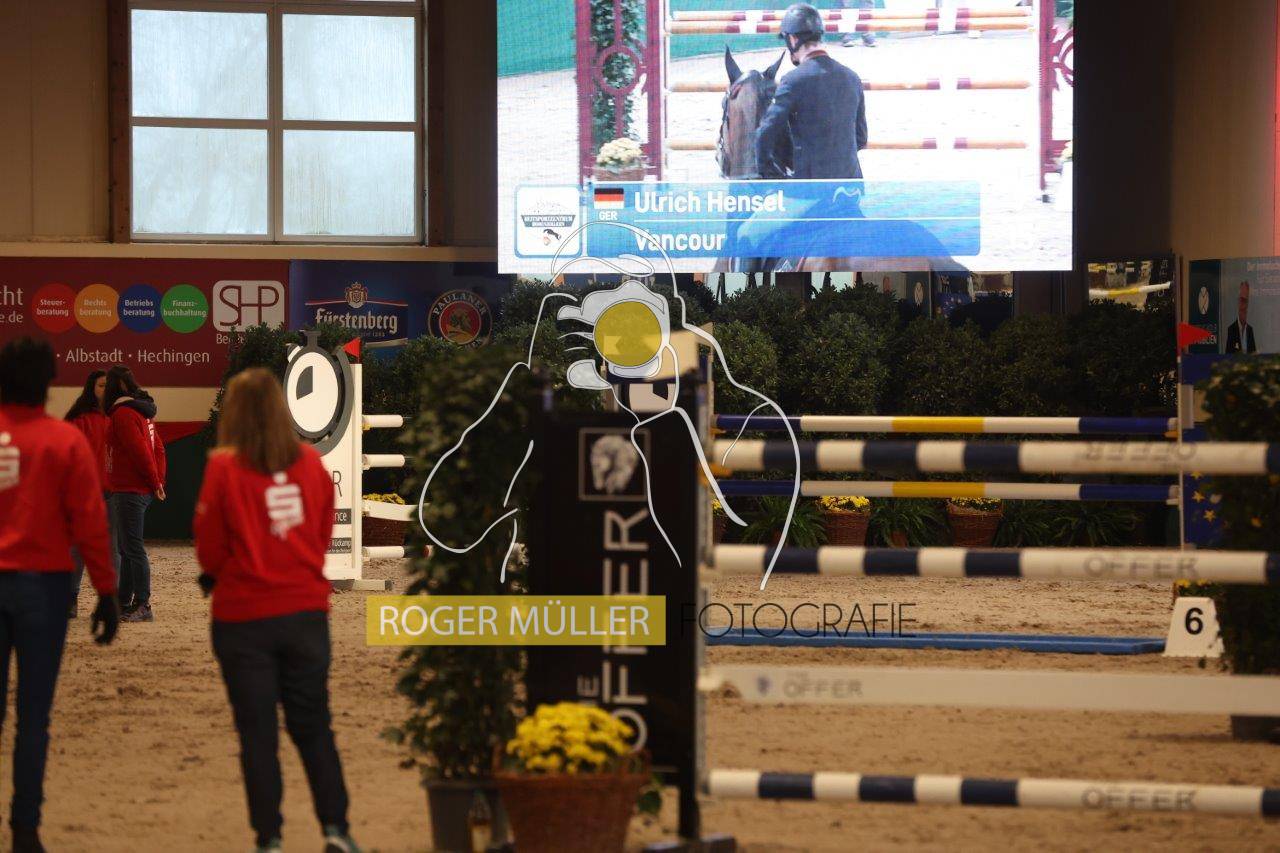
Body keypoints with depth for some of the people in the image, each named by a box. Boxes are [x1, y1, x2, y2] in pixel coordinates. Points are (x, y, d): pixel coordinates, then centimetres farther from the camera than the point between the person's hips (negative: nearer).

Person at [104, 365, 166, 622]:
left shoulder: (124, 414, -15)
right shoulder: (142, 411, 16)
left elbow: (140, 451, -20)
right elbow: (157, 448, 17)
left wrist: (155, 483, -10)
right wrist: (158, 482, 12)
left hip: (129, 492, -10)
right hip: (141, 490, 10)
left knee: (133, 548, -9)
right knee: (126, 548, 15)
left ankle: (143, 606, -9)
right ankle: (124, 603, 21)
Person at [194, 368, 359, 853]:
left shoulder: (224, 467, -13)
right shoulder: (311, 463, -2)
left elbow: (210, 549, -6)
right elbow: (324, 535, 8)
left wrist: (213, 575, 15)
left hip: (244, 617, -3)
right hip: (306, 610, 3)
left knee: (258, 733, 6)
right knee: (313, 727, 14)